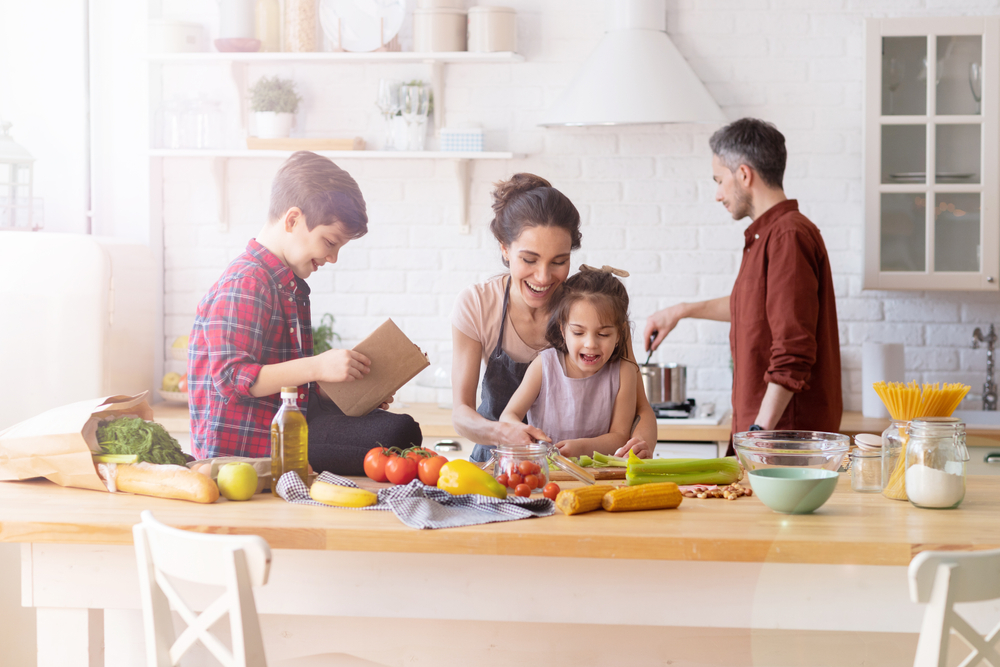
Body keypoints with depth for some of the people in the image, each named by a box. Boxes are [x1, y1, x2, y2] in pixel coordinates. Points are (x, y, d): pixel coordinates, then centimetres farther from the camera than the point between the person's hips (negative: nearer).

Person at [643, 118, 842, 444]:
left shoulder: (787, 236, -16)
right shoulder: (768, 235, 16)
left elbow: (793, 355, -22)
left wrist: (761, 430, -24)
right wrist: (683, 310, 41)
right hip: (759, 429, 9)